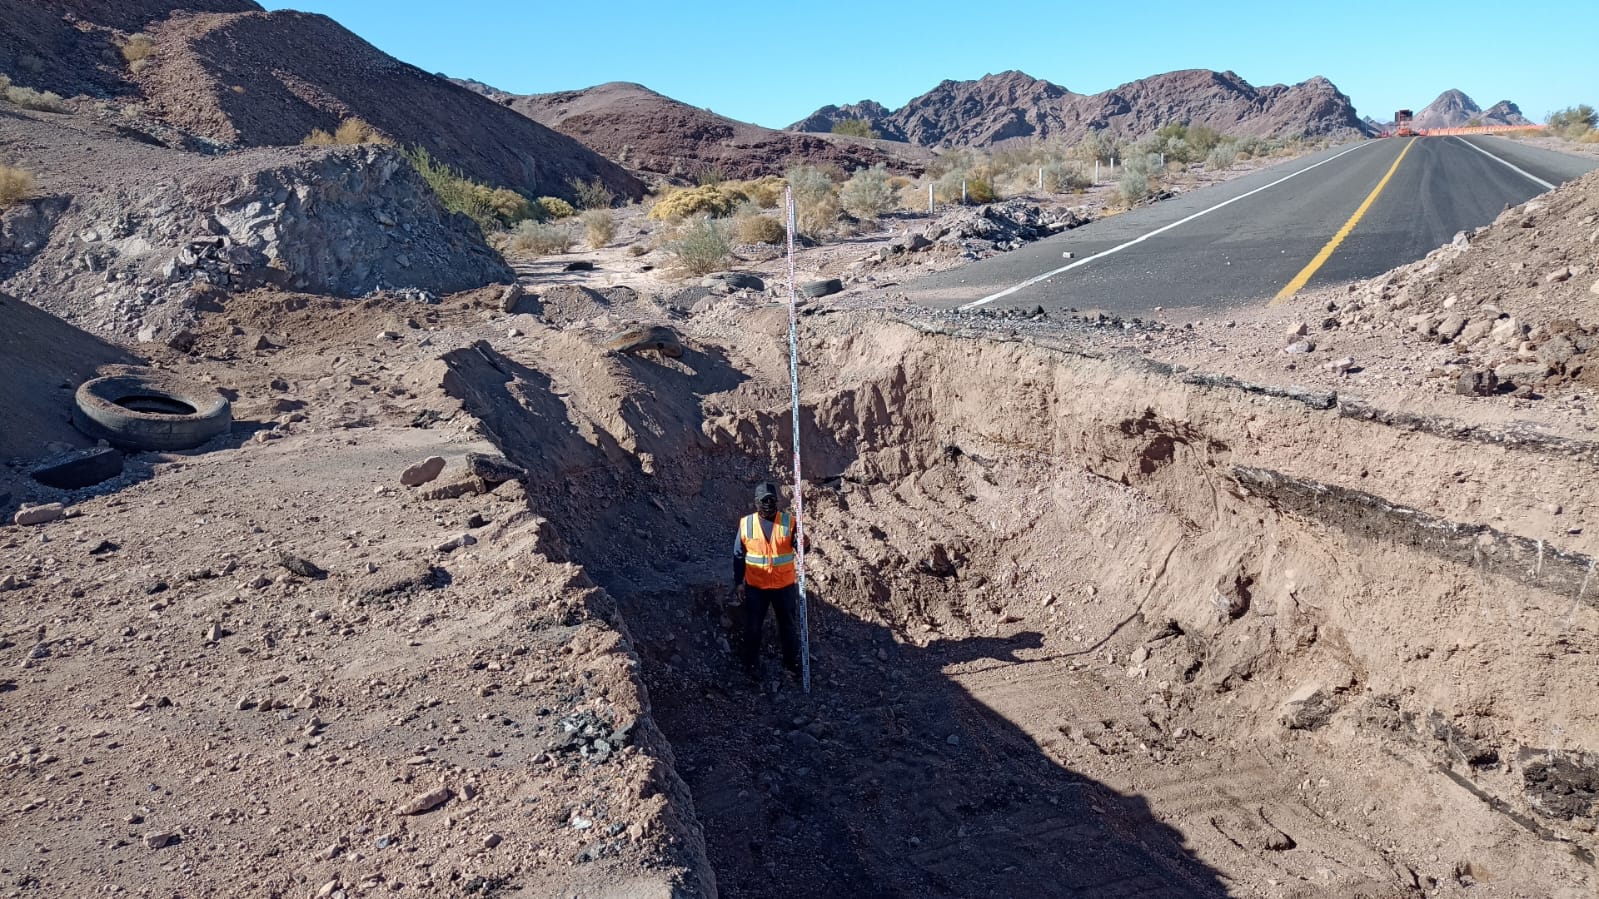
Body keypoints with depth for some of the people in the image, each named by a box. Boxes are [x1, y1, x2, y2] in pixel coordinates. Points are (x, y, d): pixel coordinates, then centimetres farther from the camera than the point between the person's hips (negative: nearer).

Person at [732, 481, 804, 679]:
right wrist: (738, 581, 0)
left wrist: (802, 542, -35)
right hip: (755, 586, 0)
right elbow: (738, 554, 1)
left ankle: (792, 663, 33)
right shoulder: (745, 523, -7)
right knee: (753, 627, 13)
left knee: (789, 626, 15)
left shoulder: (789, 522, -8)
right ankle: (752, 664, 30)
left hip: (785, 585, 0)